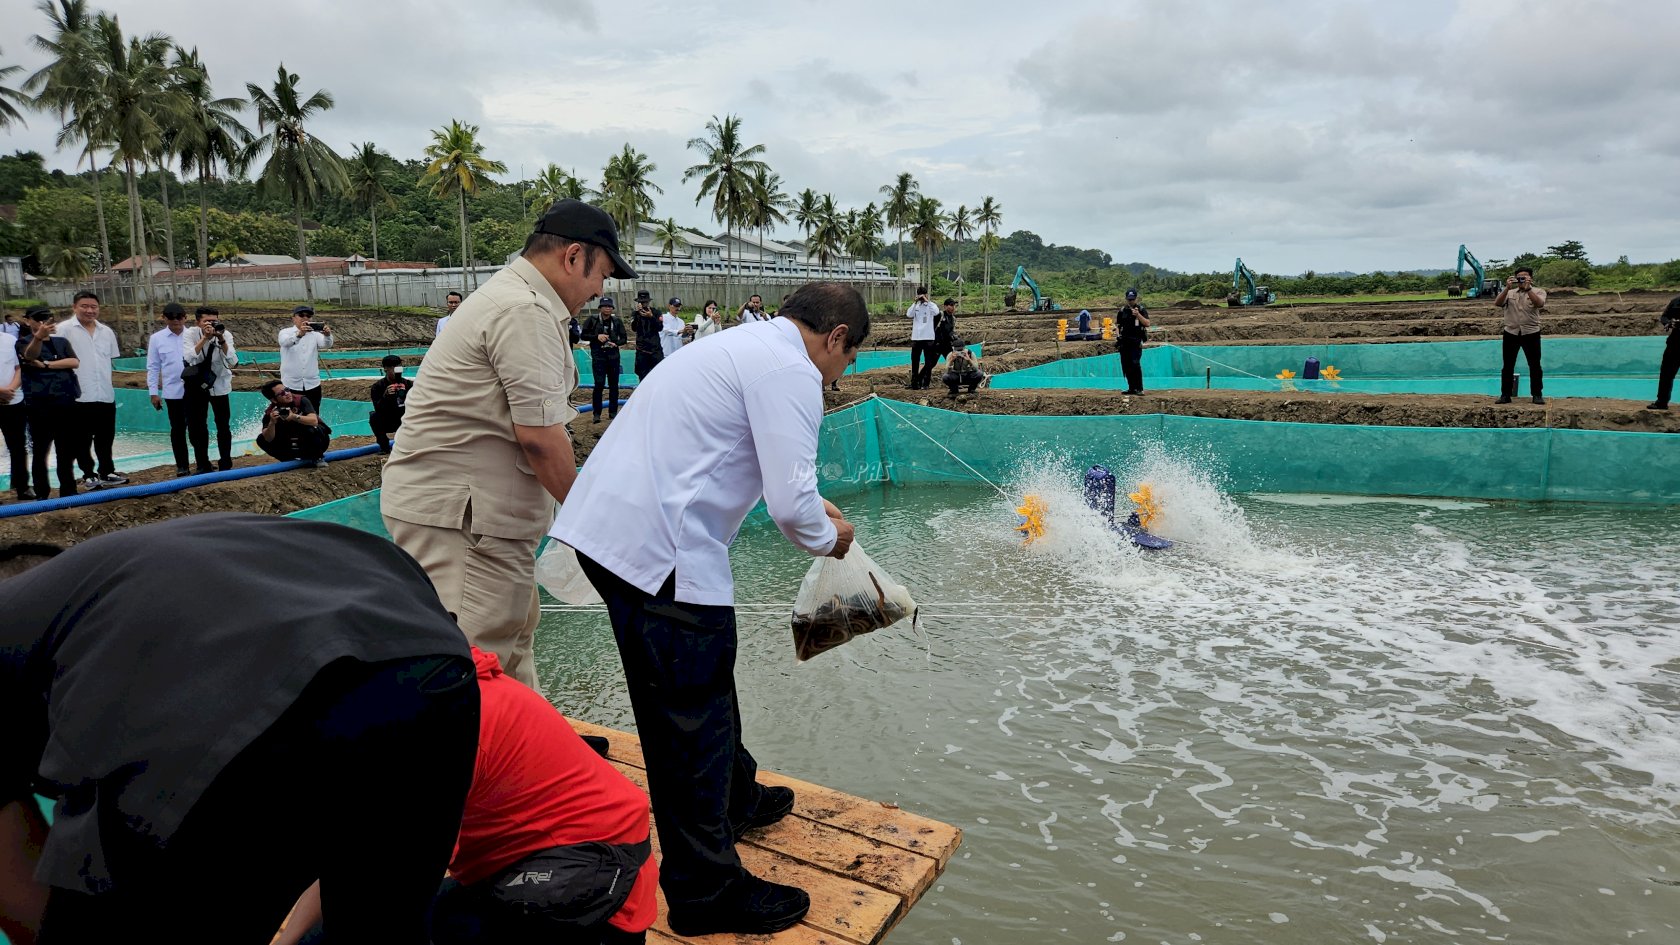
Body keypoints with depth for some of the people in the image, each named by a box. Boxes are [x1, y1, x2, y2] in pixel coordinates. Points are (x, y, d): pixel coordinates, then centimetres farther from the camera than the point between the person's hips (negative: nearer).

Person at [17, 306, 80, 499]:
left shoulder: (62, 341, 14)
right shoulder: (24, 342, 1)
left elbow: (73, 362, -2)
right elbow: (30, 355, -24)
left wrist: (46, 364, -12)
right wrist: (38, 337, -44)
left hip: (65, 403, 4)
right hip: (39, 405, -4)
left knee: (67, 451, 8)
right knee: (41, 451, 0)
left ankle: (68, 491, 15)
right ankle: (42, 495, 5)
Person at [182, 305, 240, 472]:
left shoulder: (226, 334, -14)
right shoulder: (190, 334, -14)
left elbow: (233, 362, -24)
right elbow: (190, 358, -29)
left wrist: (221, 340, -34)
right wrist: (205, 338, -35)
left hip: (219, 385, 0)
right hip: (197, 385, 0)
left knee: (223, 425, 2)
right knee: (197, 427, 4)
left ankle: (225, 464, 15)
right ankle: (203, 465, 16)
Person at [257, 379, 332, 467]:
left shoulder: (301, 400, -18)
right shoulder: (270, 413, -11)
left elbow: (314, 421, -31)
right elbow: (269, 440, -19)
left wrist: (294, 417, -43)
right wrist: (272, 423, -36)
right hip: (292, 446, 3)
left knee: (311, 430, -35)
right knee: (261, 439, -12)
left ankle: (318, 457, -9)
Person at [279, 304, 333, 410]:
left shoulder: (315, 334, 6)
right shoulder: (285, 332, 1)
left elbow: (326, 344, -15)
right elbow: (285, 342, -23)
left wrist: (327, 335, -39)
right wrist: (299, 334, -44)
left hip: (312, 385, 2)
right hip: (290, 385, -2)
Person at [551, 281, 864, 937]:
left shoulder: (742, 343, 19)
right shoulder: (790, 370, -11)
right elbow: (791, 507, -17)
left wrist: (811, 503, 32)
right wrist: (827, 538, 4)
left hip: (606, 525, 10)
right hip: (659, 550, -10)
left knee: (704, 681, 26)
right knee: (692, 714, 2)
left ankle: (734, 798, 47)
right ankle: (705, 893, 18)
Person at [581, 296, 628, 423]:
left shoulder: (617, 321, 5)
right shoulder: (592, 320, 0)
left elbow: (624, 338, 9)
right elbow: (584, 335, 4)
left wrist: (616, 343, -11)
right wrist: (597, 336, -12)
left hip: (613, 355, 3)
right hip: (598, 355, -3)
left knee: (614, 384, 7)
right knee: (599, 384, -10)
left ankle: (613, 411, 18)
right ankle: (596, 413, -3)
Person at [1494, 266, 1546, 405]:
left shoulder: (1538, 291, 4)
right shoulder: (1509, 293, 11)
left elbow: (1539, 303, -17)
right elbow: (1497, 303, -7)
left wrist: (1528, 288, -24)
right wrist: (1507, 288, -17)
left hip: (1531, 333, -2)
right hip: (1511, 333, 2)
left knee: (1535, 365, 1)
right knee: (1508, 365, 3)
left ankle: (1537, 395, 7)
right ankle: (1505, 395, 8)